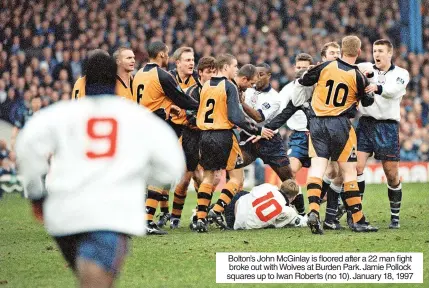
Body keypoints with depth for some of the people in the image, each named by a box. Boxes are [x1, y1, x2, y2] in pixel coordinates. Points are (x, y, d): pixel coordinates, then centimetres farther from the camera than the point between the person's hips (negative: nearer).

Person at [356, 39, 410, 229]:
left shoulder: (401, 74, 3)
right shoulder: (366, 69, 9)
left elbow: (393, 90, -18)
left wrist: (377, 88, -39)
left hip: (388, 126, -1)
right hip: (365, 123, 1)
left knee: (392, 174, 2)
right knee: (356, 166, -13)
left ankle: (395, 216, 16)